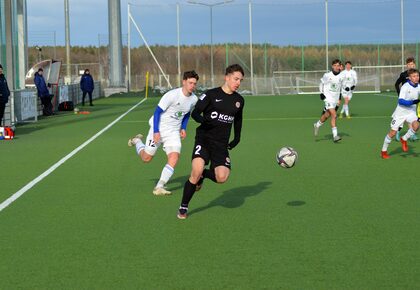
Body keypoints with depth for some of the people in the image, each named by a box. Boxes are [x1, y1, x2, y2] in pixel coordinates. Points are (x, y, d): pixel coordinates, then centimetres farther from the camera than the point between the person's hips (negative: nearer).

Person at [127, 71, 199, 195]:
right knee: (146, 158, 5)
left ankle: (159, 187, -11)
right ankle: (137, 141, 38)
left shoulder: (194, 99, -2)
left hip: (174, 132, 5)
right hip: (159, 129, -5)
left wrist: (183, 128, 7)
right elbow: (157, 111, -18)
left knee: (174, 157, -16)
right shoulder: (172, 95, -23)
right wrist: (156, 132, -22)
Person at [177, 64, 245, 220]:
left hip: (221, 143, 4)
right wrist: (203, 120, -27)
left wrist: (237, 138, 22)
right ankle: (183, 208, -4)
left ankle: (204, 174, 20)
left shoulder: (239, 100, 10)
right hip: (204, 138, -4)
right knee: (196, 170, -25)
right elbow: (195, 113, -7)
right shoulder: (211, 94, -4)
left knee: (222, 177, -19)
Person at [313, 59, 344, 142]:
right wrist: (321, 93, -3)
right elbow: (322, 83, 6)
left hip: (335, 99, 5)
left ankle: (317, 125, 42)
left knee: (326, 116, 14)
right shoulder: (327, 75, -9)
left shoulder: (341, 76, 3)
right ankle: (335, 136, -15)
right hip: (328, 98, -5)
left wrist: (339, 98, 16)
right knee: (334, 115, -18)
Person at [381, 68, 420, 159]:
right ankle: (384, 151, 19)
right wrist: (412, 102, -37)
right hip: (400, 112, -4)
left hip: (411, 112, 4)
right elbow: (400, 101, -27)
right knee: (393, 132, 0)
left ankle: (404, 139, 2)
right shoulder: (405, 87, -19)